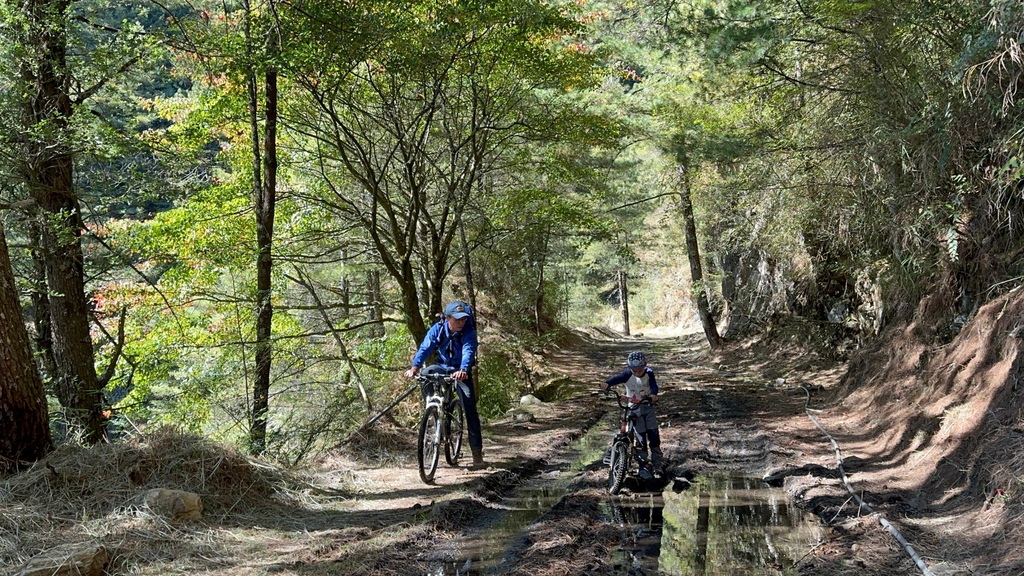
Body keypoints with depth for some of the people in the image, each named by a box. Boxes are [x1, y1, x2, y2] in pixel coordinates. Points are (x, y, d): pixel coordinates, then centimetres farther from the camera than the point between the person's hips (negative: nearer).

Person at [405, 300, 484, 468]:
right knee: (426, 374, -30)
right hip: (442, 367, 2)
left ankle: (477, 450, -4)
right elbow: (425, 348, -25)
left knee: (470, 407, -11)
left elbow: (468, 351, -37)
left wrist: (463, 370, -57)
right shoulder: (437, 329, -17)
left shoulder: (469, 331, -23)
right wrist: (415, 367, -42)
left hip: (461, 371, -2)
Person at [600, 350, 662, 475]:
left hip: (648, 406, 1)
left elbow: (654, 385, -26)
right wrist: (607, 383, -56)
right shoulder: (628, 374, -16)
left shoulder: (649, 373, -12)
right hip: (634, 408, -1)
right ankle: (644, 466, 5)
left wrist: (653, 394, -49)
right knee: (640, 438, -4)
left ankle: (657, 466, 11)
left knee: (654, 435, -2)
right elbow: (617, 378, -34)